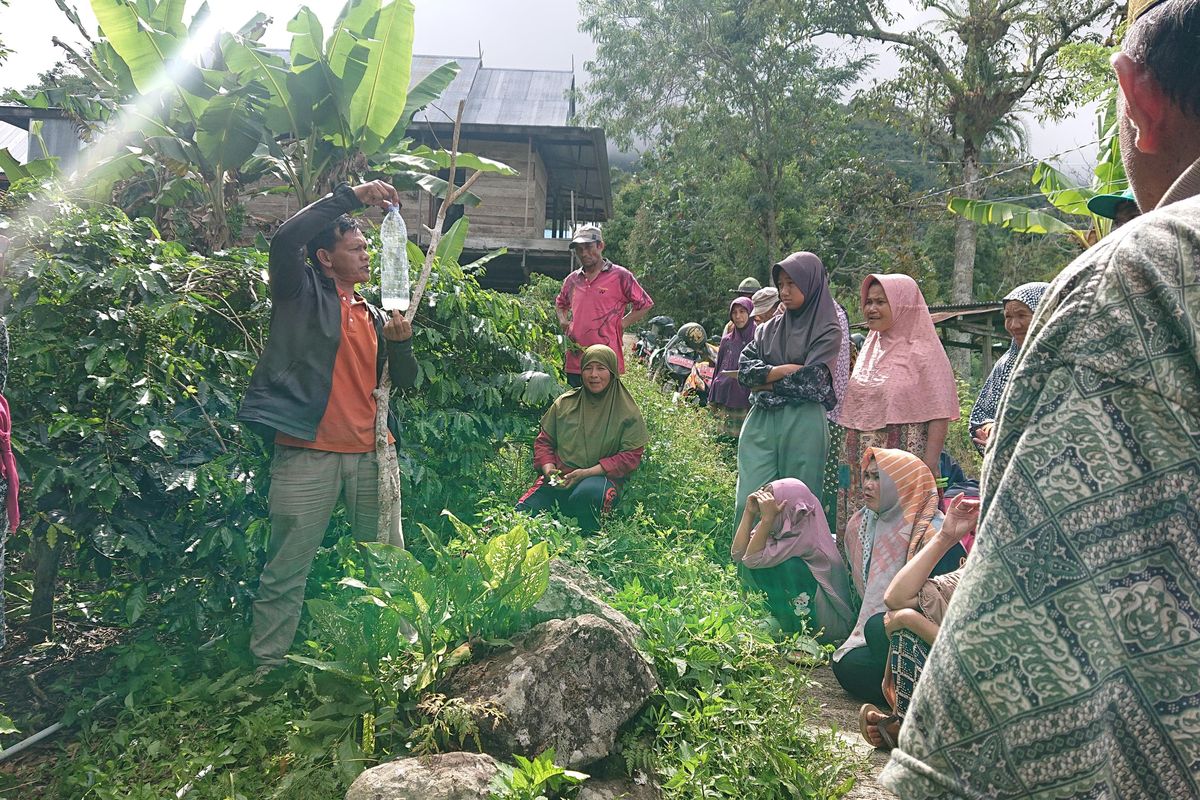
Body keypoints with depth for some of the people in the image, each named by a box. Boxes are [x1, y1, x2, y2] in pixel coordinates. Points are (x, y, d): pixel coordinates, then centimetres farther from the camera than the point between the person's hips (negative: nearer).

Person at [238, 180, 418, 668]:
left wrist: (401, 343, -3)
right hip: (308, 454, -5)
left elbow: (404, 382, 18)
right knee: (286, 573, 2)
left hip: (370, 454, 6)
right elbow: (285, 240, -16)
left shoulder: (373, 316, 19)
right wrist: (352, 197, -15)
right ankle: (265, 669, 14)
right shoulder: (302, 292, 4)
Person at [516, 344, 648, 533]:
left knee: (586, 494, -38)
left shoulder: (627, 412, 2)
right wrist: (548, 468, -4)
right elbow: (543, 440, 18)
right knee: (522, 512, -22)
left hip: (601, 477, -2)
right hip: (558, 479, 3)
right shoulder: (564, 403, 12)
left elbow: (630, 455, -4)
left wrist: (587, 472, -13)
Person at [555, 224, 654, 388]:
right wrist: (563, 321, 14)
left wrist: (621, 324, -3)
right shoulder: (572, 280, 15)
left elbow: (645, 304, 3)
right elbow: (560, 304, 33)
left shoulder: (620, 276, -1)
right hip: (575, 362, 5)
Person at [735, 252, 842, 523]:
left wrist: (765, 382, -1)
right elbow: (744, 368, 5)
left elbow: (810, 381, -10)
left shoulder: (828, 331, 2)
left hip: (803, 425, -4)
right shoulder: (769, 328, 16)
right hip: (761, 421, 4)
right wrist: (784, 370, -8)